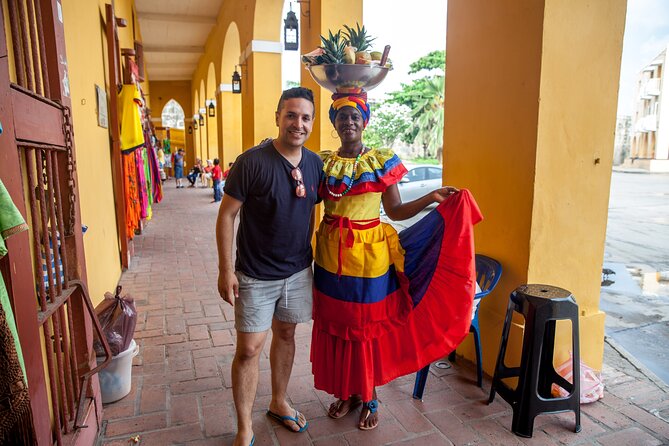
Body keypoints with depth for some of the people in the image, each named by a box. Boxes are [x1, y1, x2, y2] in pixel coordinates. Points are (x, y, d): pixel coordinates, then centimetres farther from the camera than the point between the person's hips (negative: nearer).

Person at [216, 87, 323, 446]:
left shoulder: (314, 164, 0)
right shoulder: (252, 162, -17)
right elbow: (226, 215, -13)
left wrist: (311, 252, 13)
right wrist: (226, 270, -14)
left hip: (298, 271, 5)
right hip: (256, 275, -5)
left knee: (286, 334, 19)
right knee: (249, 349, 2)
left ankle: (279, 403, 41)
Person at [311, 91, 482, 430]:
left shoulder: (382, 161, -1)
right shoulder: (323, 164, 4)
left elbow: (395, 211, 0)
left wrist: (432, 197, -10)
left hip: (370, 254, -2)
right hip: (333, 255, 2)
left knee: (368, 325, 8)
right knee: (337, 323, 11)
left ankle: (369, 398, 29)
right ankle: (344, 392, 33)